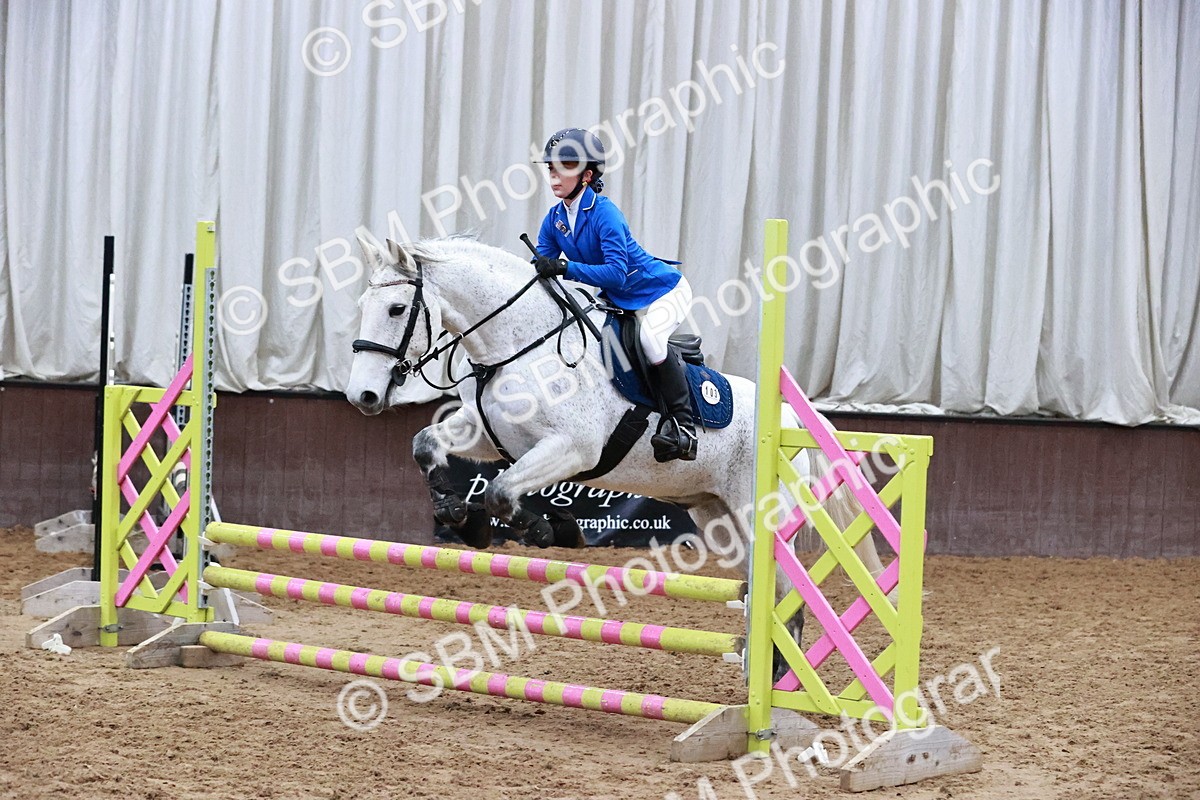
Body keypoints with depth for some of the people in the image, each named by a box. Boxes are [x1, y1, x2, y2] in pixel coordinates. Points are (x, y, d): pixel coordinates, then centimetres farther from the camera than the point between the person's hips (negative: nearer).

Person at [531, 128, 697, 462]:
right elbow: (542, 269, -1)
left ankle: (682, 424, -23)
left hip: (664, 291, -9)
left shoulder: (605, 213, -27)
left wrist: (564, 267, -45)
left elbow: (616, 274, -37)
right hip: (618, 301, 9)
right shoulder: (554, 219, -4)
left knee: (649, 336, -35)